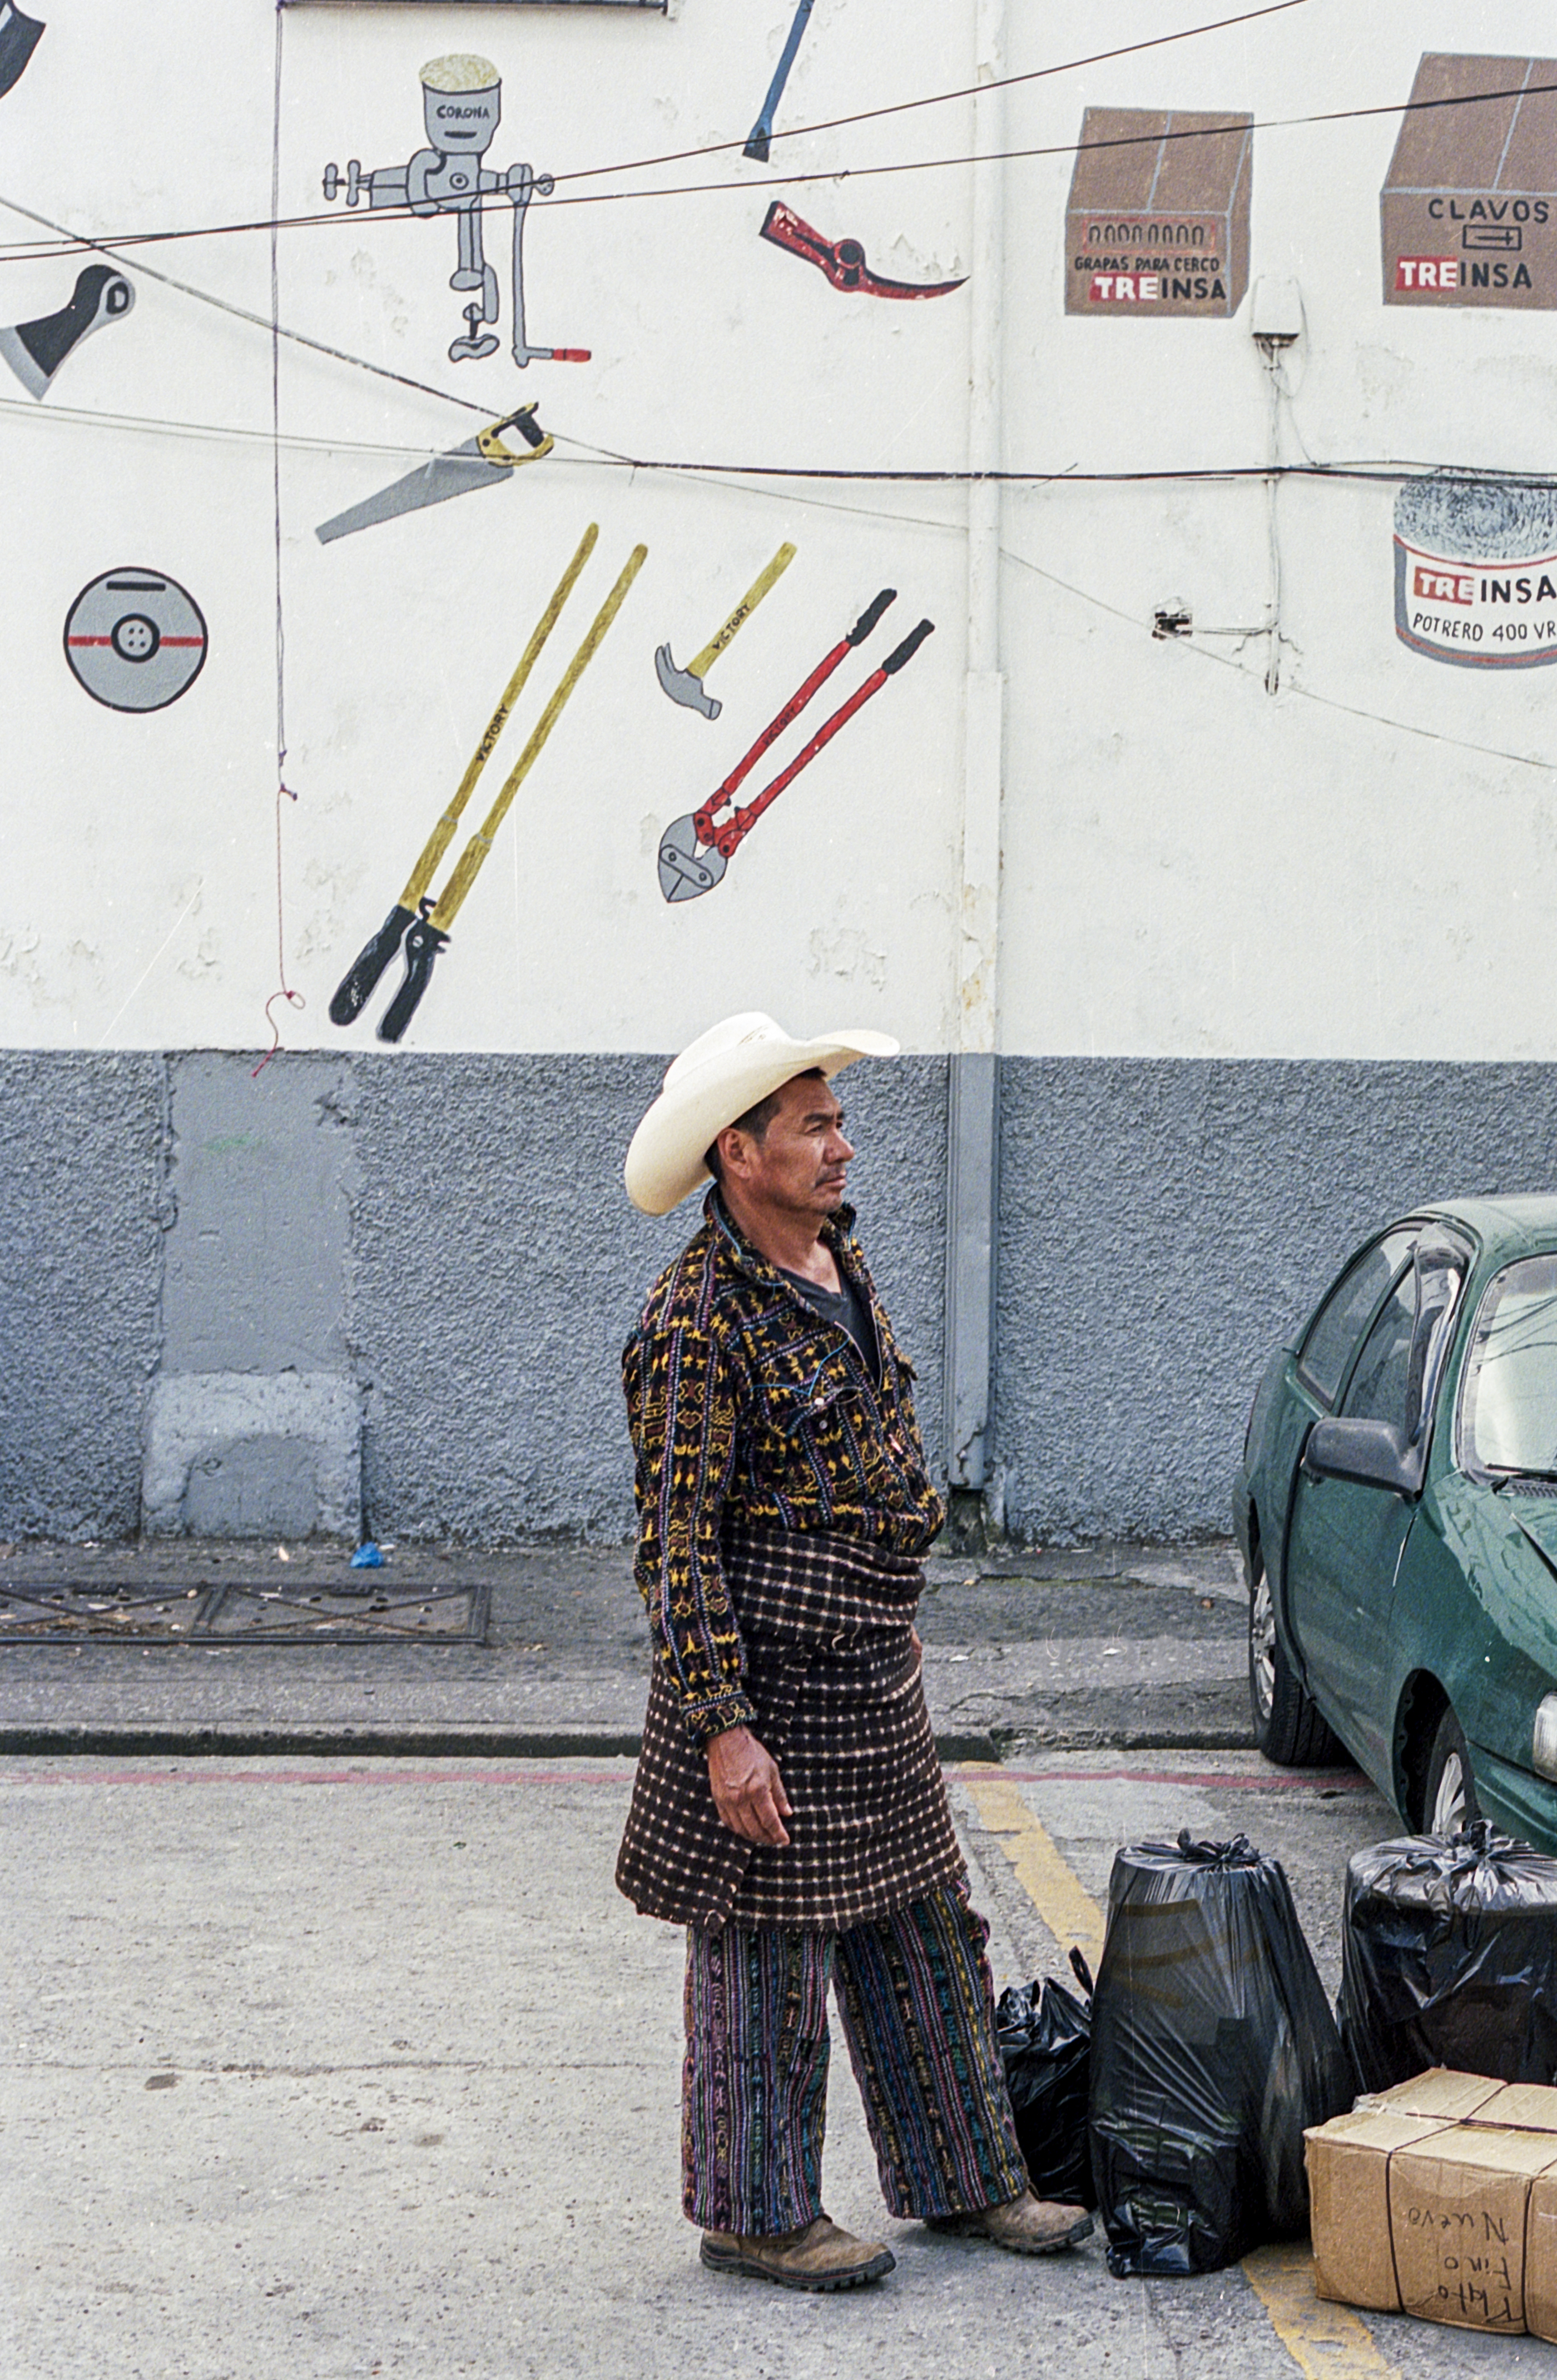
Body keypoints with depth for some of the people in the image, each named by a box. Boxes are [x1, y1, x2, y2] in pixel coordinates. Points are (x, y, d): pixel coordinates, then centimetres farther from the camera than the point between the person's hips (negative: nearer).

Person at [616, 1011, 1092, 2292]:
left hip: (873, 1667, 9)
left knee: (924, 1927, 15)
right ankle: (755, 2213, 17)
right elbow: (677, 1535, -20)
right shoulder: (701, 1316, -19)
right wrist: (722, 1725, -23)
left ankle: (960, 2175, 28)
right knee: (769, 1951, 3)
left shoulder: (840, 1254, 9)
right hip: (767, 1672, -9)